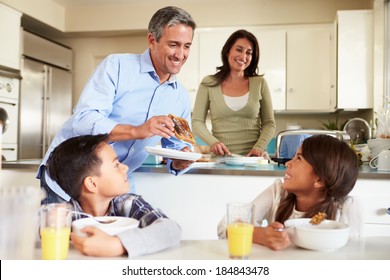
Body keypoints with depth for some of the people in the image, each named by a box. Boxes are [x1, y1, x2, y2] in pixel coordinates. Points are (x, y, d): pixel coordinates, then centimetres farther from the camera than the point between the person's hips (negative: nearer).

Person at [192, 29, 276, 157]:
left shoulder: (259, 83, 8)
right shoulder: (208, 83, 6)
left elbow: (269, 123, 10)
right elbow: (197, 122, 5)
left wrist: (259, 147, -6)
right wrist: (213, 142, -12)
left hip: (254, 157, 1)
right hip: (220, 158, 0)